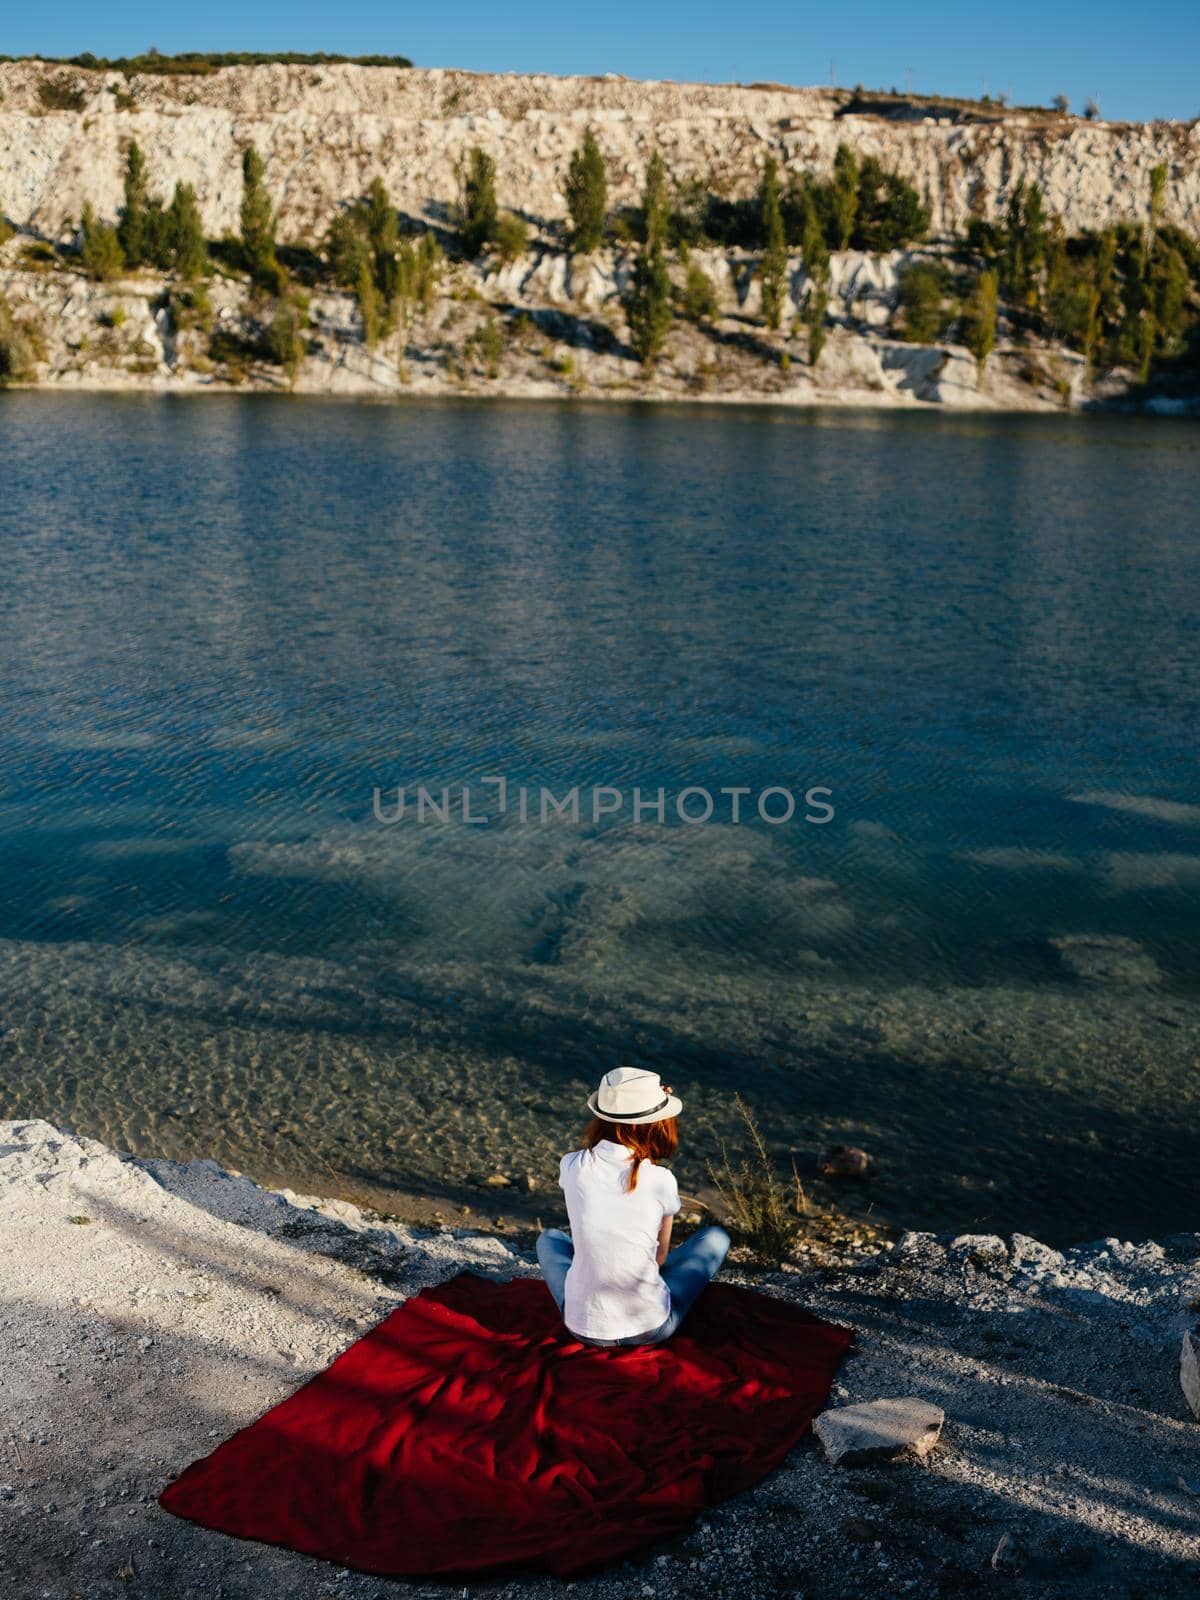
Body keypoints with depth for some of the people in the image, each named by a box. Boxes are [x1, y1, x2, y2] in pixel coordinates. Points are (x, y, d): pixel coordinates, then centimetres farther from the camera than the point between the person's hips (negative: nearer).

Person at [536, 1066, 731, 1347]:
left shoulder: (571, 1166, -9)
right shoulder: (662, 1182, -14)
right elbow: (660, 1255, 3)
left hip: (584, 1328, 3)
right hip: (651, 1331, -2)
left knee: (549, 1238, 31)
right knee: (716, 1237, 19)